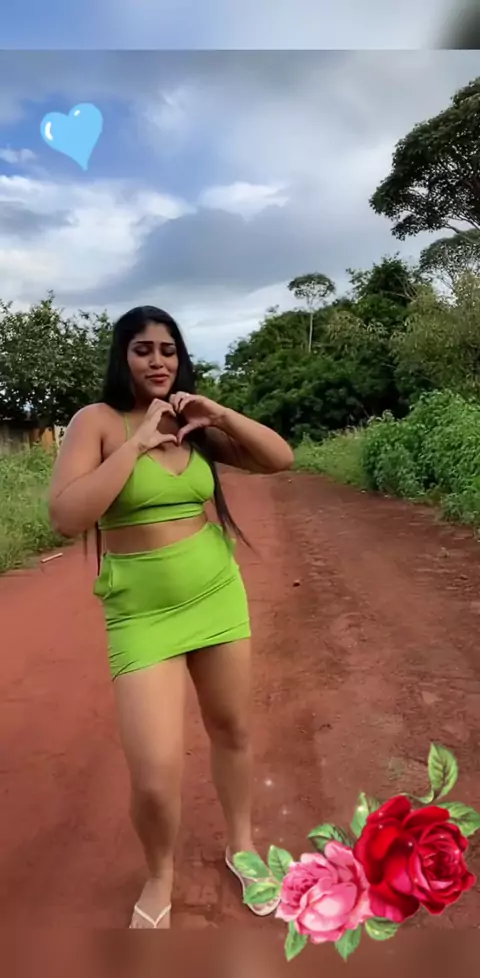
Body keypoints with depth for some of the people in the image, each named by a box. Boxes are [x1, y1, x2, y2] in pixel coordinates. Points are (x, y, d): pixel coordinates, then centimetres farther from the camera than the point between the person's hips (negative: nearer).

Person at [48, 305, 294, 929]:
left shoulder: (195, 424, 3)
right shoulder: (97, 421, -9)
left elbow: (281, 459, -1)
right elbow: (66, 517, -21)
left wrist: (219, 415, -14)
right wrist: (138, 444, -23)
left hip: (218, 593, 4)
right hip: (141, 611, -4)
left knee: (232, 729, 18)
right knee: (156, 776, -9)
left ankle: (241, 844, 45)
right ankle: (159, 874, 26)